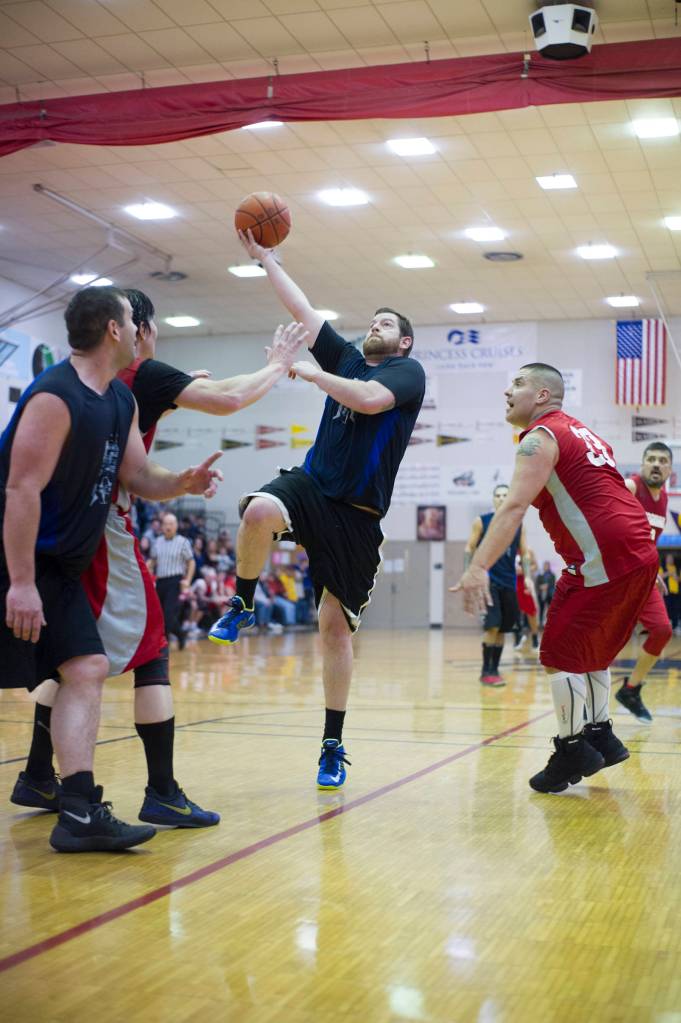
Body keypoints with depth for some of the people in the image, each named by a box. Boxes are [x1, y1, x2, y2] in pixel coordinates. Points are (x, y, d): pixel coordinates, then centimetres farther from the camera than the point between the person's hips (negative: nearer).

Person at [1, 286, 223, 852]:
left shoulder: (122, 401, 9)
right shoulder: (55, 395, -19)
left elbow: (137, 475, 14)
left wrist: (181, 483, -8)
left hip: (59, 565, 9)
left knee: (87, 668, 1)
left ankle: (80, 813, 0)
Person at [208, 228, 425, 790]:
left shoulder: (409, 372, 0)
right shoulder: (347, 359, 17)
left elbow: (371, 399, -21)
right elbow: (302, 310, 17)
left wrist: (312, 373, -13)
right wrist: (266, 258, 15)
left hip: (357, 512, -3)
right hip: (312, 485, 3)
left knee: (336, 624, -1)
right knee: (259, 511, -34)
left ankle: (333, 746, 11)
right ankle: (242, 606, -8)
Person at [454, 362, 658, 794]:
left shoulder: (541, 435, -6)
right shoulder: (580, 432, 23)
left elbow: (514, 507, -19)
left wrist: (478, 568, -27)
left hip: (603, 559, -10)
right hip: (640, 555, 10)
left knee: (561, 656, -1)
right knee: (591, 649, 23)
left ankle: (573, 752, 5)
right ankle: (601, 736, 29)